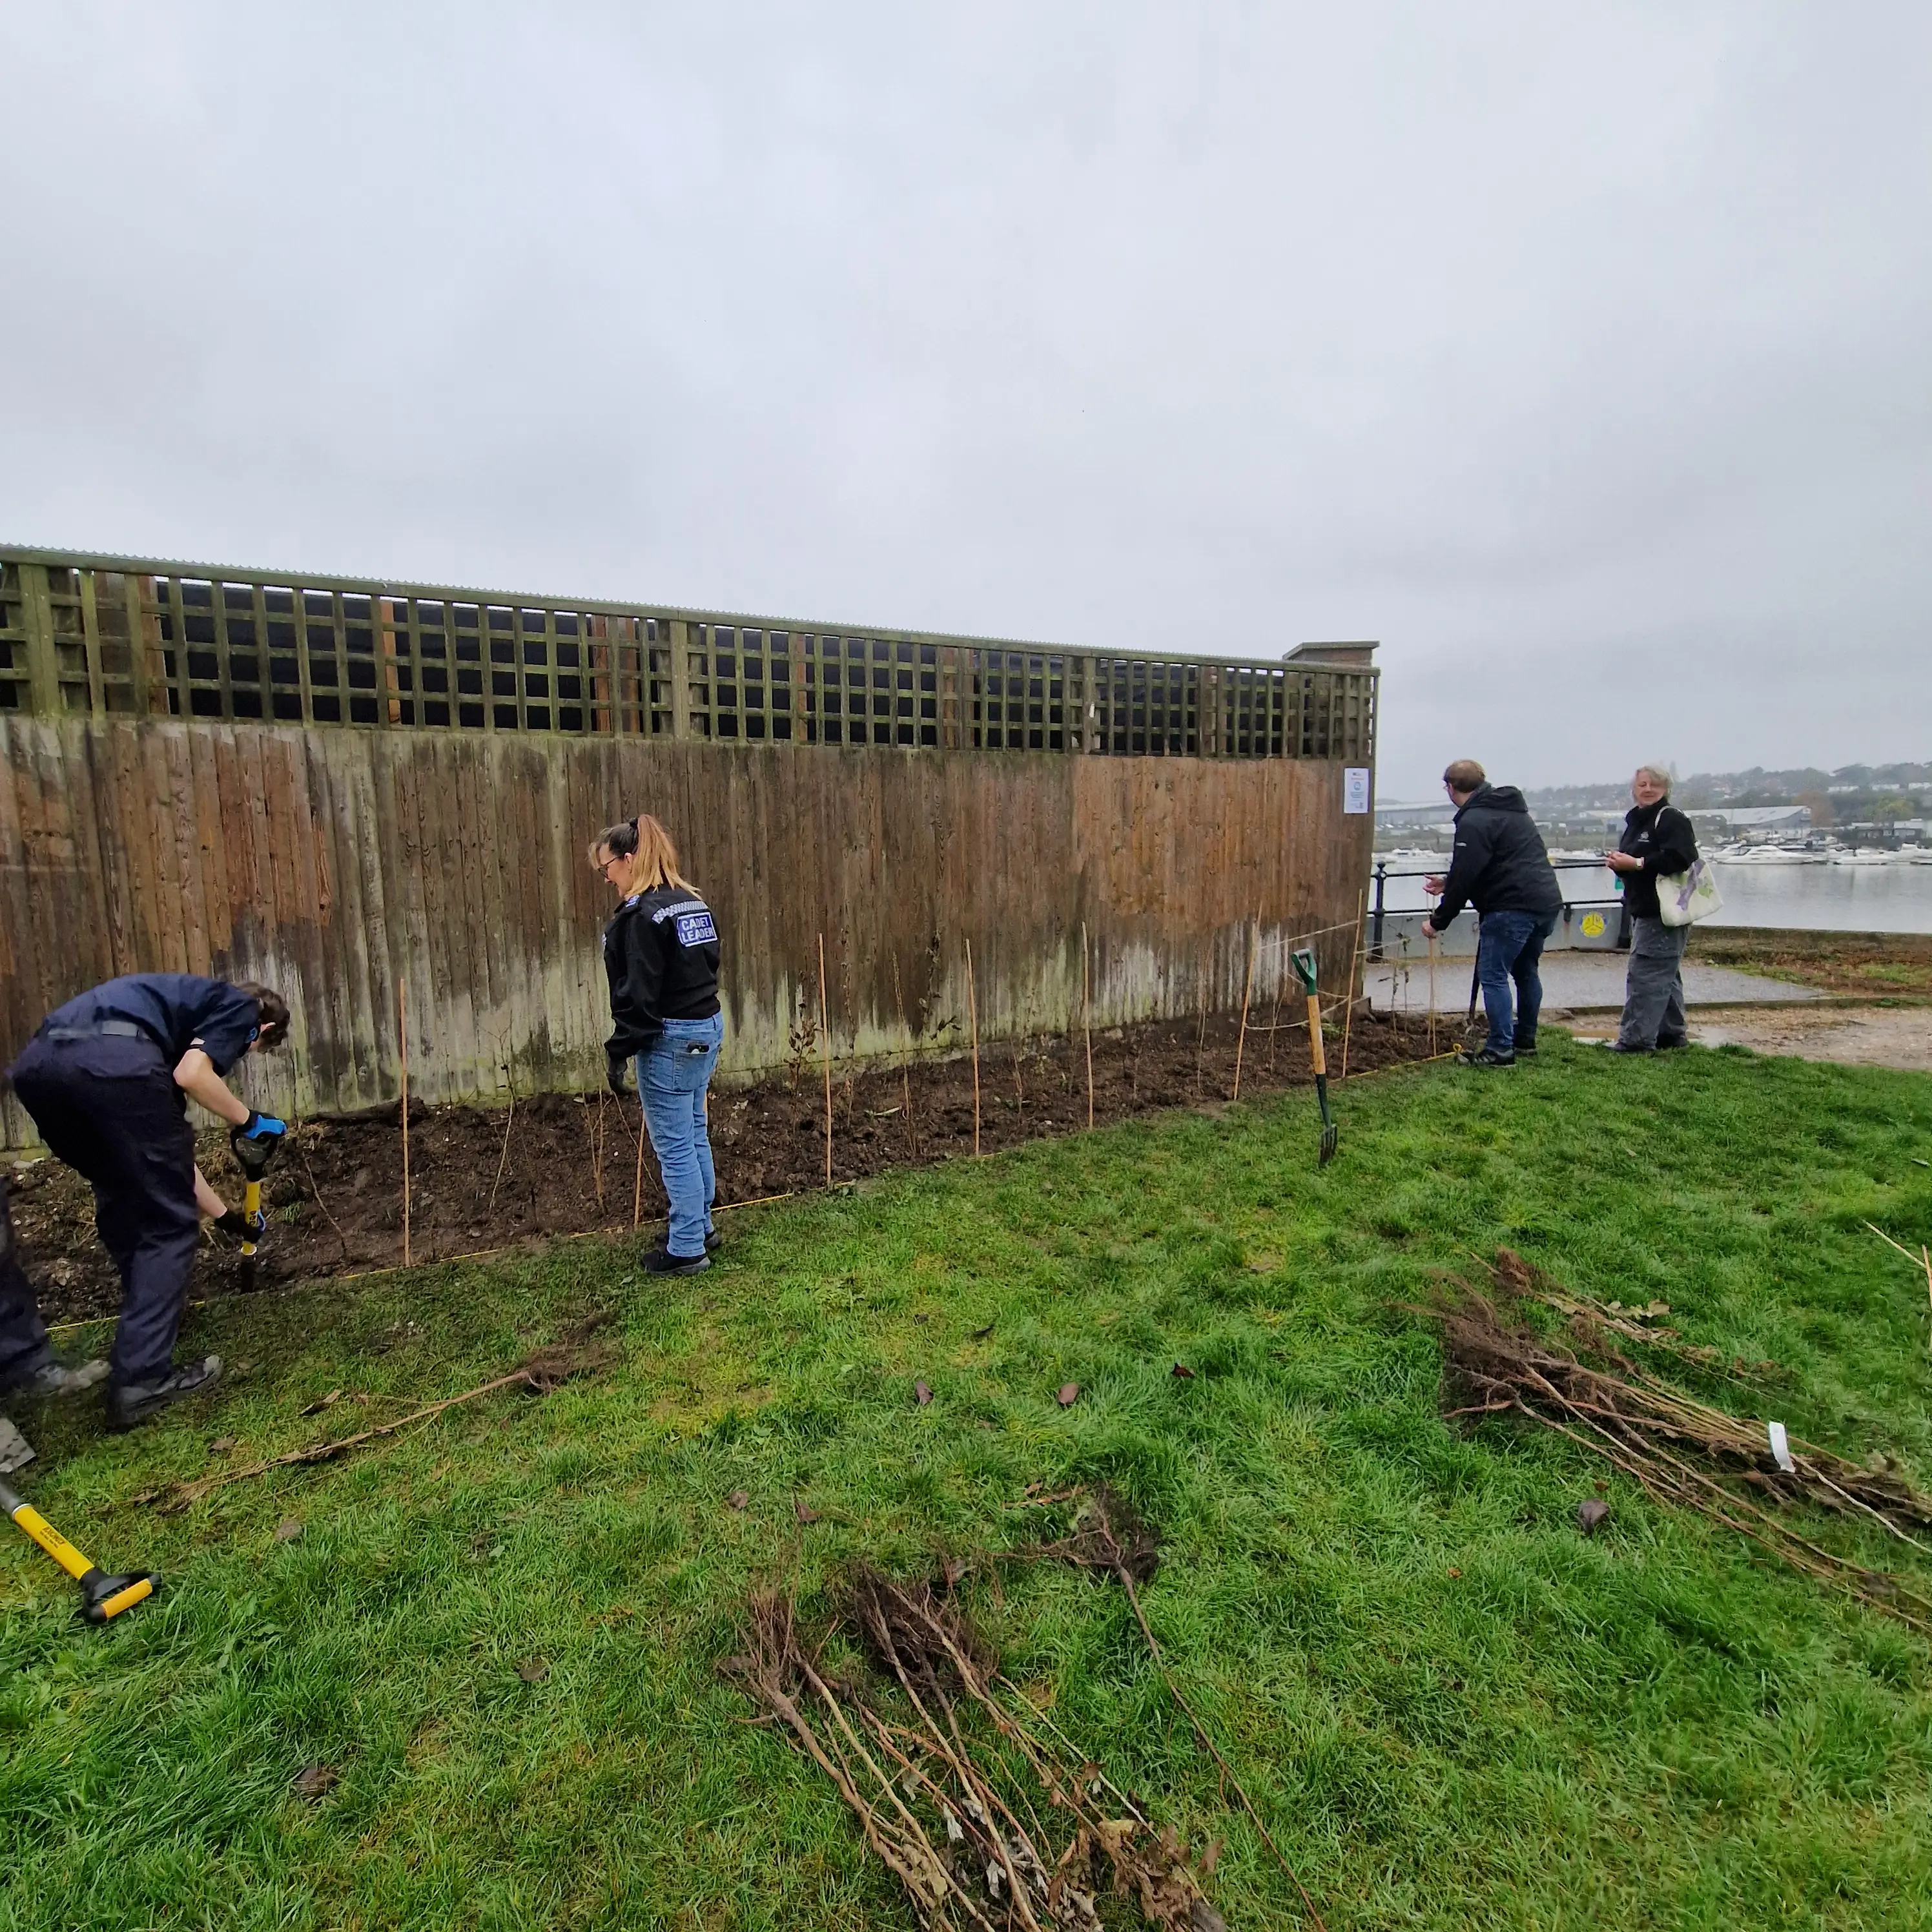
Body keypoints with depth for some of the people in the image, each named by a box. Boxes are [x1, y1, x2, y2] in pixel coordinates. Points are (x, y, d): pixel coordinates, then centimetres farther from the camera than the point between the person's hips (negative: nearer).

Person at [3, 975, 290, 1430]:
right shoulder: (242, 1005, 20)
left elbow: (165, 1149, 43)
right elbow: (191, 1074, -4)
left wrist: (223, 1213, 52)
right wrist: (249, 1120, 14)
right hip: (113, 1061, -8)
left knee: (121, 1204, 31)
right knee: (169, 1224, 8)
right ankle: (141, 1382, 7)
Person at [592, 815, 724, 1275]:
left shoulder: (642, 914, -16)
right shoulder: (694, 903, 10)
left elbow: (638, 994, -19)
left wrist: (619, 1051, -13)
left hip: (670, 1038, -9)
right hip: (708, 1027, 9)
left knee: (674, 1146, 1)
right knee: (694, 1135, 19)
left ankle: (687, 1249, 11)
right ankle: (701, 1226, 32)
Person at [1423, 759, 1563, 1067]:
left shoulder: (1474, 821, -11)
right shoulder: (1511, 809, 20)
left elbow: (1464, 877, -14)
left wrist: (1438, 921, -5)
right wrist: (1450, 882, 31)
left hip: (1513, 908, -10)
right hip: (1547, 902, 10)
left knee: (1493, 975, -4)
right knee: (1525, 970, 21)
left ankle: (1500, 1049, -3)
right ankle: (1525, 1039, 33)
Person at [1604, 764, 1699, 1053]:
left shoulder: (1672, 819, -11)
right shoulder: (1636, 820, 18)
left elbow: (1679, 858, -25)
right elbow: (1630, 860, 27)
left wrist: (1635, 863, -24)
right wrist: (1617, 862, 4)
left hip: (1664, 911, -10)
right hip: (1644, 909, 10)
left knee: (1645, 973, -11)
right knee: (1665, 974, 17)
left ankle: (1636, 1038, -9)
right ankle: (1672, 1033, 27)